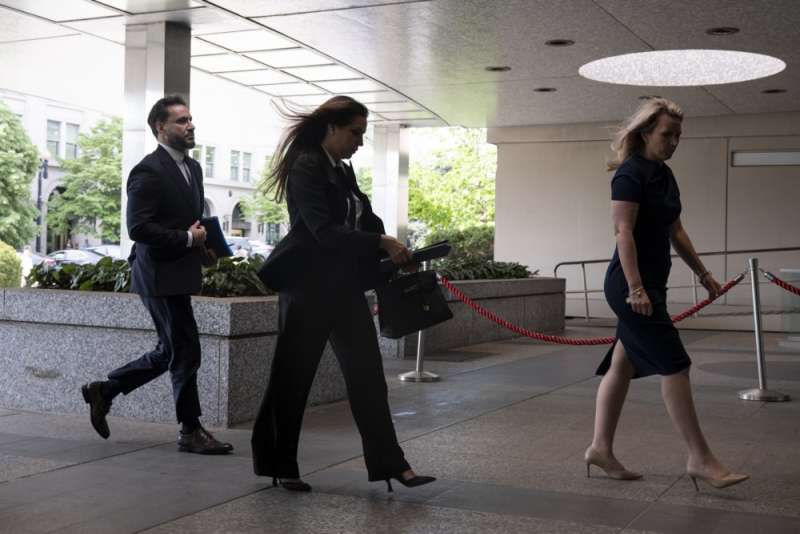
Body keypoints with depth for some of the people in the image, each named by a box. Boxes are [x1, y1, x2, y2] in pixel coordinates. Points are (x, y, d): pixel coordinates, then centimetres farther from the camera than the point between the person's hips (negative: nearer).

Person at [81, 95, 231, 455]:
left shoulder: (192, 168, 15)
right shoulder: (148, 172, -14)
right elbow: (138, 228, -21)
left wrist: (202, 246, 6)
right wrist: (188, 239, -17)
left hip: (178, 273, 10)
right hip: (161, 274, -10)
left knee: (170, 352, 16)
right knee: (185, 352, -3)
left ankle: (103, 391, 29)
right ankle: (191, 431, 9)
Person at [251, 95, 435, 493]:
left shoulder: (342, 171, 13)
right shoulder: (306, 168, -13)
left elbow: (363, 219, 14)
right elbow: (324, 231, -22)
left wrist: (393, 250, -3)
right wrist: (382, 243, -23)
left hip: (344, 287, 8)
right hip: (308, 287, -8)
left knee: (367, 373, 3)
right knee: (293, 377, 4)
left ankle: (390, 463, 6)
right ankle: (280, 467, 19)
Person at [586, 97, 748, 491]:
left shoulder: (665, 175, 15)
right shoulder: (631, 174, -12)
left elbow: (675, 231, 22)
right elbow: (624, 232, -19)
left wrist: (702, 273, 23)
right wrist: (636, 288, -25)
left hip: (651, 283, 9)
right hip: (631, 284, -9)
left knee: (622, 365, 11)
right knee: (674, 365, -8)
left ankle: (600, 448, 18)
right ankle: (700, 460, -1)